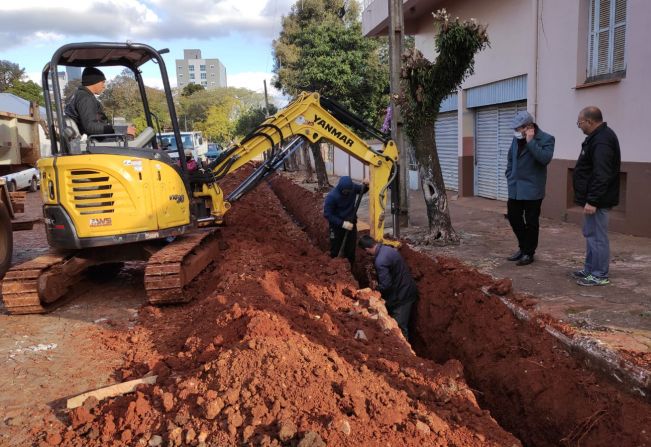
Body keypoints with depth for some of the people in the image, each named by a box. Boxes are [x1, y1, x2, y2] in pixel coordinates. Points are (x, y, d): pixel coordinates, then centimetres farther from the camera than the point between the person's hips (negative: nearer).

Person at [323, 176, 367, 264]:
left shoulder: (352, 187, -13)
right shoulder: (331, 196, -26)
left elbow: (362, 190, 8)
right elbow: (327, 214, -21)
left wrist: (365, 185, -16)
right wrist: (342, 223, -26)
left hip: (351, 223, 4)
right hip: (337, 226, -4)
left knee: (351, 250, 15)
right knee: (336, 251, 9)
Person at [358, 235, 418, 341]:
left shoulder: (380, 261, -29)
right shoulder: (387, 248, 1)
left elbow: (385, 285, -25)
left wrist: (376, 289, -4)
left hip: (402, 295, -10)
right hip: (407, 289, 10)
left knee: (399, 327, 1)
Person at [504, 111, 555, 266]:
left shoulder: (546, 139, -9)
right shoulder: (517, 138, 9)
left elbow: (545, 158, -25)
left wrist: (530, 141, -24)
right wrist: (510, 176, 12)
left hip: (532, 189, -6)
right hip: (515, 188, 6)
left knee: (531, 222, 3)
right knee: (513, 217, 12)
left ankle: (529, 253, 16)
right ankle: (523, 247, 30)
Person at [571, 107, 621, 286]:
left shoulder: (602, 140, -20)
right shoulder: (598, 136, 15)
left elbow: (601, 175, -26)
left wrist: (592, 201, -26)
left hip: (597, 200, -11)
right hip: (593, 198, 11)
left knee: (597, 236, -4)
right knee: (591, 234, 17)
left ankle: (599, 276, 3)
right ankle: (590, 270, 27)